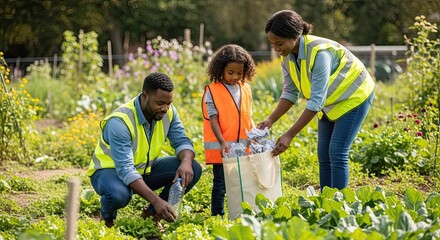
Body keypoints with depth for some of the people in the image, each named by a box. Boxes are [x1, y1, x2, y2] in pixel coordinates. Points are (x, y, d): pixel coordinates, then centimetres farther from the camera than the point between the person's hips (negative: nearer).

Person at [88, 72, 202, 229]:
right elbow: (125, 170, -38)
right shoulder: (119, 122, -32)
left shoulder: (168, 112, -11)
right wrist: (156, 200, -49)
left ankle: (152, 213, 2)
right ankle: (107, 217, -3)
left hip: (144, 169, 6)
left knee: (193, 169, -13)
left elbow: (182, 141, -5)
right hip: (111, 170, -6)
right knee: (118, 194, -42)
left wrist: (186, 162, -32)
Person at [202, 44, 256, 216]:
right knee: (221, 184, 0)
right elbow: (213, 119, -11)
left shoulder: (246, 89, 10)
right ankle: (217, 216, 7)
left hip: (243, 147, 5)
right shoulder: (212, 91, -6)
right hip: (220, 148, -5)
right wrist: (223, 142, -21)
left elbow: (248, 117, 14)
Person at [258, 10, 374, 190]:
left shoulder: (319, 52, -36)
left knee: (337, 153, -13)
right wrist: (270, 120, -19)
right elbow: (290, 93, -4)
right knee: (323, 155, 4)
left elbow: (316, 101, -36)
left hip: (353, 97, -8)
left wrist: (290, 135, -37)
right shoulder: (287, 56, -12)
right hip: (329, 102, 8)